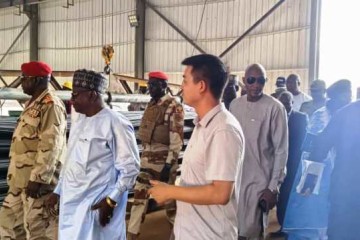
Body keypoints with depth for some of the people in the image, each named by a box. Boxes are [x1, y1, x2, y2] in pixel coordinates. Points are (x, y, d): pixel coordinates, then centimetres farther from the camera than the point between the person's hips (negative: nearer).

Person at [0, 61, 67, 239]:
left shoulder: (51, 106, -15)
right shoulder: (33, 104, 17)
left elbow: (51, 146, -22)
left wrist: (37, 179, -24)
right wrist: (16, 176, 22)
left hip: (38, 180, -10)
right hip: (20, 180, 10)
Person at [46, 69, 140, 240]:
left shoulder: (115, 123, -15)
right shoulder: (79, 122, 12)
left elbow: (130, 167, -16)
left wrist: (111, 200, -18)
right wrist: (58, 191, 17)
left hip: (96, 206, -7)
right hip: (70, 203, 8)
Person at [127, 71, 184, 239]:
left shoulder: (173, 106, -13)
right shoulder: (151, 104, 11)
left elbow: (176, 138, -18)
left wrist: (169, 164, -21)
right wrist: (145, 152, 17)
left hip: (164, 158, -7)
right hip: (147, 156, 7)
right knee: (140, 193, 7)